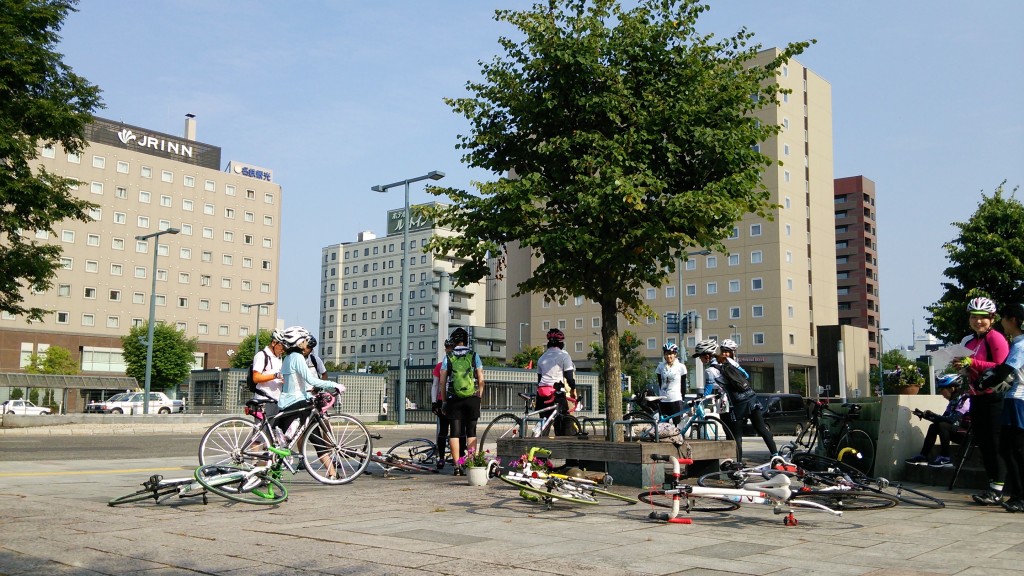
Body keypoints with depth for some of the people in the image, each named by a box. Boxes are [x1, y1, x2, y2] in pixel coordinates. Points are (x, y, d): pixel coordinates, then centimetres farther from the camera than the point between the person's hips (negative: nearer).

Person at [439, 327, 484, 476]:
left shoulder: (447, 358, 2)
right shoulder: (474, 356, 2)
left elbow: (442, 381, 1)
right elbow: (481, 379, 1)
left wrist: (444, 401, 9)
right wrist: (479, 396, 10)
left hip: (453, 399, 0)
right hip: (472, 398, 0)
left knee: (454, 432, 3)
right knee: (471, 431, 7)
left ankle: (457, 466, 1)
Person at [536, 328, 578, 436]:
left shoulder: (542, 357, 18)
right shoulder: (563, 355, -1)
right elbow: (569, 376, -3)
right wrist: (573, 389, 10)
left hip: (542, 394, 6)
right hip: (557, 393, -6)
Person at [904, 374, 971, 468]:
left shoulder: (964, 399, -16)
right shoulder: (954, 400, 11)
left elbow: (952, 420, -28)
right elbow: (943, 419, 10)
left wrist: (932, 415, -23)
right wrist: (924, 415, 2)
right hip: (960, 433, 9)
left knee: (942, 425, -26)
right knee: (933, 426, 3)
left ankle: (945, 458, -19)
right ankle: (923, 457, 1)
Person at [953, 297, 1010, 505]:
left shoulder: (995, 338, -9)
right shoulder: (967, 341, 15)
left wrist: (972, 363, -21)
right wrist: (960, 366, 6)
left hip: (994, 398, -8)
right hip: (977, 398, 8)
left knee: (994, 444, -5)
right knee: (982, 443, 10)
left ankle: (997, 492, 0)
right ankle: (992, 487, 19)